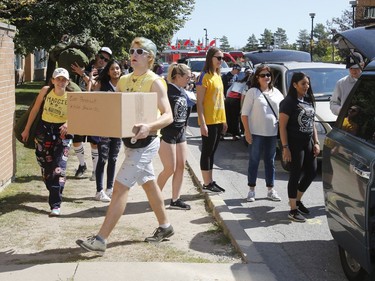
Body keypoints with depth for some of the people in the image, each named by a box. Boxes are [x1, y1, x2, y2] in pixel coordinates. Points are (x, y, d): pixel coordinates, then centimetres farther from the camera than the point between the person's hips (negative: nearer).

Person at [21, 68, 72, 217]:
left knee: (59, 167, -13)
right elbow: (35, 109, 4)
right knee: (45, 164, 11)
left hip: (62, 132, -3)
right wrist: (27, 129, 7)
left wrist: (68, 123, -42)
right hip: (44, 129, 3)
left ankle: (55, 205, -13)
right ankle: (54, 192, 36)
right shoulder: (45, 90, -6)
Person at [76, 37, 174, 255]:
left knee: (121, 186, -11)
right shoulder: (123, 81, 9)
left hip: (145, 142, -8)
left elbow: (168, 116, -18)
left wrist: (149, 127, -36)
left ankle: (101, 240, -9)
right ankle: (165, 227, 35)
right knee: (149, 183, 18)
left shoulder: (155, 82, -12)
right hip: (130, 141, 8)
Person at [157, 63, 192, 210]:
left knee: (181, 166, 7)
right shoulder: (167, 90, -15)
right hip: (166, 133, -8)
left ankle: (175, 200, 16)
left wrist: (183, 127, 16)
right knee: (170, 168, -5)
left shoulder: (183, 92, 10)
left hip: (180, 133, 8)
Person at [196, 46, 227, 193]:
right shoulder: (204, 77, -11)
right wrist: (202, 123, -20)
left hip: (218, 120, 8)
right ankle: (206, 184, 6)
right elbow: (199, 102, -15)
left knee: (212, 151, 13)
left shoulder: (218, 76, 14)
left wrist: (224, 120, 16)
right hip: (208, 121, -8)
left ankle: (210, 181, 20)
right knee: (207, 152, -1)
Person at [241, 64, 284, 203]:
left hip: (272, 133, 4)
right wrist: (247, 132, -12)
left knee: (270, 161, 11)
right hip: (256, 133, -4)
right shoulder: (252, 92, -3)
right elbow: (244, 114, -6)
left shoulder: (276, 92, 10)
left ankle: (271, 190, 20)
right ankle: (251, 190, 11)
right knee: (254, 161, 2)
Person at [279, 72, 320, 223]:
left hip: (308, 142, 8)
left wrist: (316, 142, 10)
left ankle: (297, 200, 30)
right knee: (296, 175, -4)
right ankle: (293, 210, 4)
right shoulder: (289, 102, -11)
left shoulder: (309, 101, 12)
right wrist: (285, 147, -19)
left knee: (311, 172, 10)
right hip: (295, 143, -8)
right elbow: (282, 126, -14)